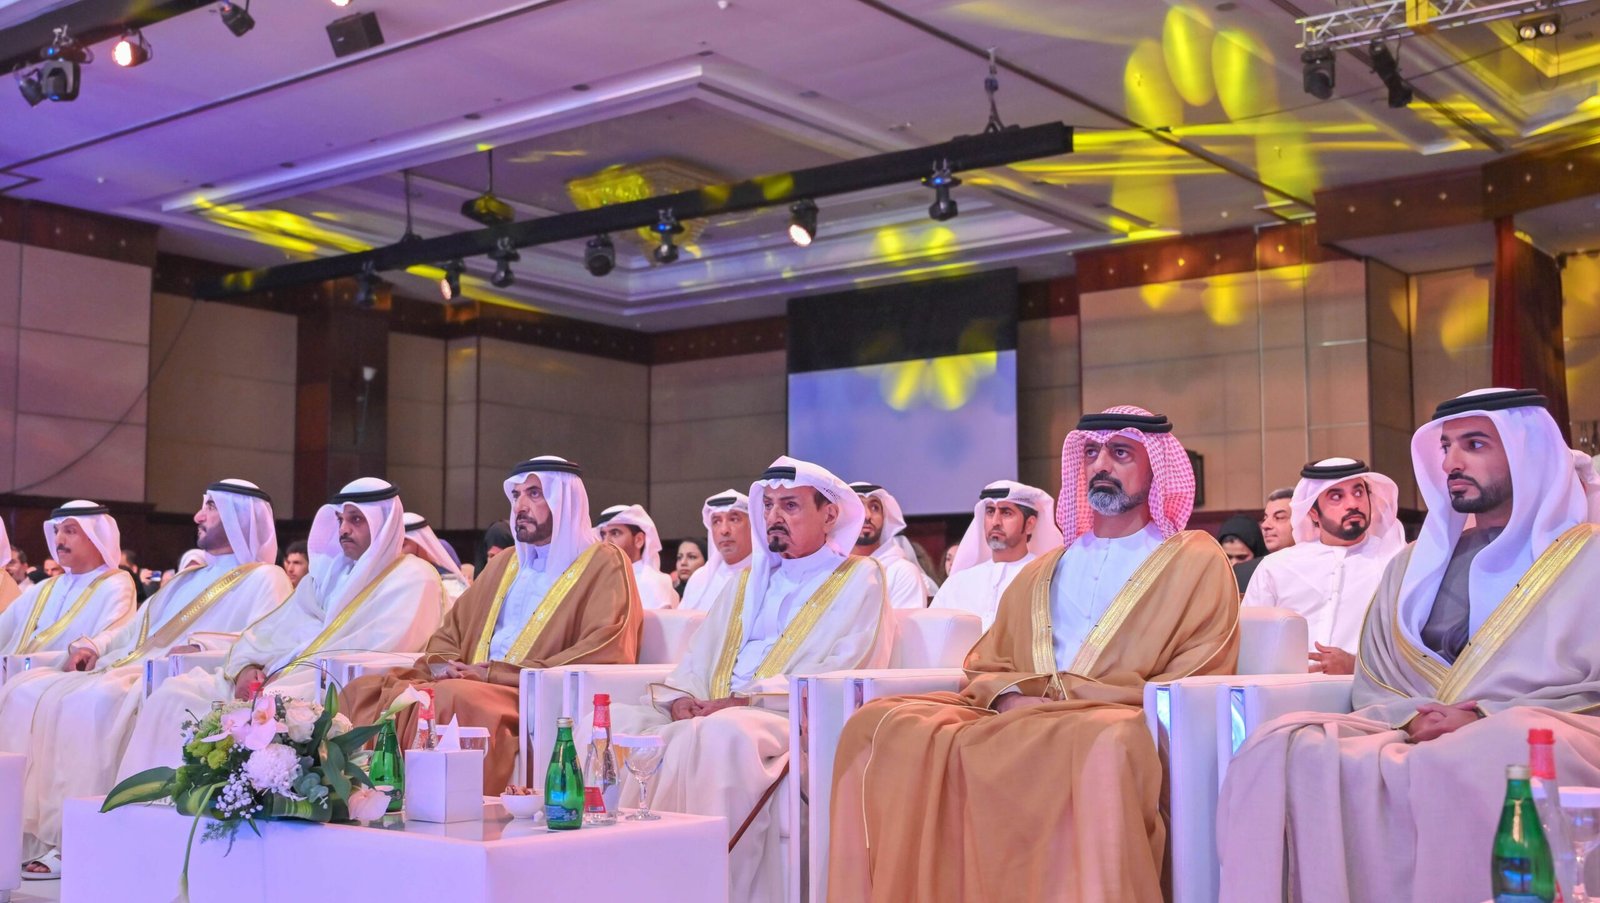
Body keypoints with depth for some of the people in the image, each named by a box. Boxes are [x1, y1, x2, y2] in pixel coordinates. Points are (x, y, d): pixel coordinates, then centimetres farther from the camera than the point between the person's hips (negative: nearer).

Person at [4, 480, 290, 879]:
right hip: (128, 668, 9)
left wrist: (199, 645, -27)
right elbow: (135, 629, 29)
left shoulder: (264, 579, 3)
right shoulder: (186, 578, 30)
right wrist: (92, 646, 9)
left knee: (94, 703, -35)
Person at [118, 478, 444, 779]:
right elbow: (271, 627, 21)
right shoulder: (328, 572, 26)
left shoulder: (412, 579, 1)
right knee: (176, 692, -9)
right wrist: (246, 667, -2)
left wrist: (289, 673, -17)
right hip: (277, 677, 8)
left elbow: (376, 651, -13)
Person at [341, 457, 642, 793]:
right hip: (479, 689, 7)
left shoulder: (603, 564, 2)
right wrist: (441, 664, 0)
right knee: (364, 689, -13)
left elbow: (601, 656, -12)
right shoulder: (505, 563, 25)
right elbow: (450, 630, 27)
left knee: (455, 698, -36)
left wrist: (493, 674, -14)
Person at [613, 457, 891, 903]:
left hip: (798, 721, -6)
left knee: (722, 734, -38)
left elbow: (838, 676, -9)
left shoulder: (858, 579, 4)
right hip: (717, 714, 7)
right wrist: (681, 696, -3)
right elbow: (701, 652, 20)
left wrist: (749, 700, -16)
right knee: (621, 719, -17)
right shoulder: (750, 578, 24)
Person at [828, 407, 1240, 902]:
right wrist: (1009, 695, -3)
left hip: (1117, 727, -4)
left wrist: (1048, 693, -8)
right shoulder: (1042, 572, 26)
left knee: (1105, 743, -41)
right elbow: (983, 668, 23)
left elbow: (1192, 691, 0)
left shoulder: (1196, 561, 11)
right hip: (1014, 722, 5)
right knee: (880, 724, -19)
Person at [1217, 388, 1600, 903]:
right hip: (1414, 740, 4)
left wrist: (1485, 720, -12)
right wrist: (1413, 719, -2)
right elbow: (1372, 684, 21)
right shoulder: (1415, 564, 25)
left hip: (1538, 740, -4)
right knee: (1280, 751, -27)